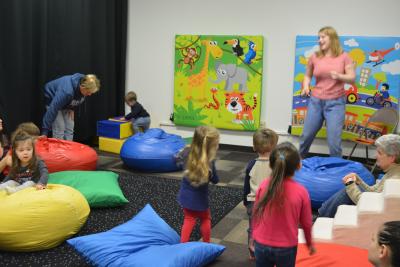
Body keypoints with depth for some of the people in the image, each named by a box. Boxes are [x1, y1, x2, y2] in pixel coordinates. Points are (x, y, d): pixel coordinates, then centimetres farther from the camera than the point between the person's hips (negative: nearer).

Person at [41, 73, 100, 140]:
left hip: (67, 104, 6)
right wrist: (45, 132, -38)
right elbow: (53, 109, -39)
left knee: (69, 129, -1)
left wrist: (72, 108, -9)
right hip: (53, 100, -6)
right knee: (59, 129, -16)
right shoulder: (67, 91, -42)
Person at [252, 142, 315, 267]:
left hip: (262, 245, 2)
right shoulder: (301, 192, -17)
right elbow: (306, 223, -5)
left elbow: (255, 214, -1)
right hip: (287, 248, -1)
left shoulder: (263, 186, -13)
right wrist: (309, 243, 14)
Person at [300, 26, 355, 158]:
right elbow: (308, 75, 14)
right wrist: (305, 86, -6)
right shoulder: (314, 57, 1)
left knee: (334, 141, -3)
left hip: (336, 103, -2)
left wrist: (339, 76, -22)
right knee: (306, 135, 14)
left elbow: (352, 78, -3)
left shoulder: (344, 57, -4)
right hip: (316, 101, 3)